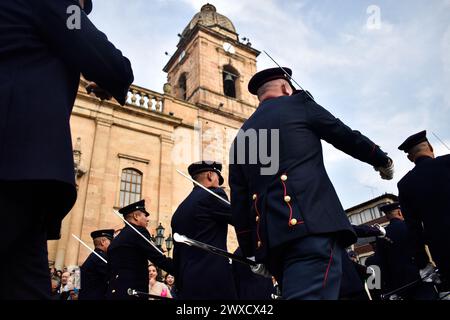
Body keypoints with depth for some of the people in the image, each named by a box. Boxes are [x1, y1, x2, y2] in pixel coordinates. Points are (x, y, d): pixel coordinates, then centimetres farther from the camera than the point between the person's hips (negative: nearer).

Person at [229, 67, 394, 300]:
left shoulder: (240, 137, 22)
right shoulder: (297, 103, 10)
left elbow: (239, 204, 17)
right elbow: (346, 136, 16)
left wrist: (252, 254, 21)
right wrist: (383, 161, 33)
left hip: (268, 240, 7)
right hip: (311, 223, -6)